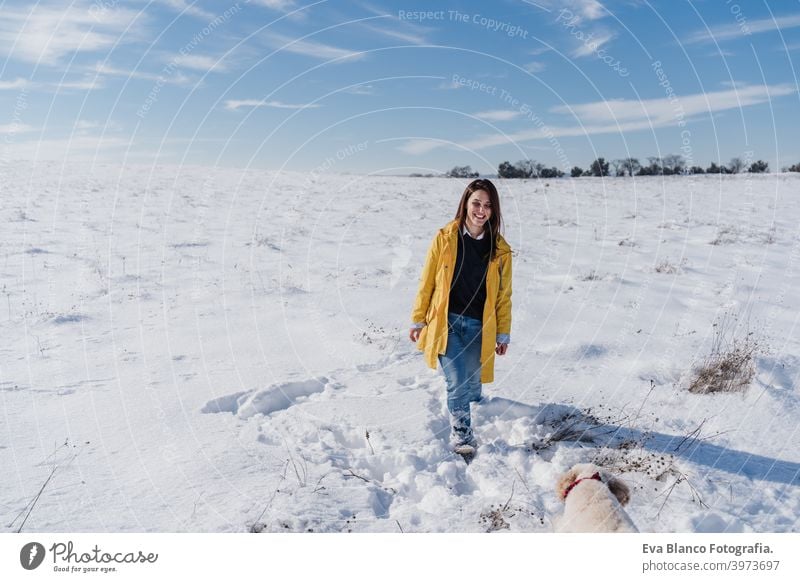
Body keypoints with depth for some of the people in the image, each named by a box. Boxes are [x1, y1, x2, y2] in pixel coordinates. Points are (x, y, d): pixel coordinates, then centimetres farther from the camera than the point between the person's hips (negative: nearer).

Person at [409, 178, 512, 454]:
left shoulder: (500, 249, 2)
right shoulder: (445, 238, -4)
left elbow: (503, 295, 7)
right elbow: (427, 282, 1)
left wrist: (503, 334, 8)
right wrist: (418, 319, 3)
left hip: (478, 327, 2)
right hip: (446, 323, -2)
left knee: (472, 383, 12)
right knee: (457, 382, -11)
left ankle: (472, 408, 44)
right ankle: (461, 432, 7)